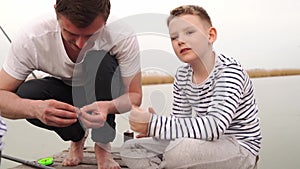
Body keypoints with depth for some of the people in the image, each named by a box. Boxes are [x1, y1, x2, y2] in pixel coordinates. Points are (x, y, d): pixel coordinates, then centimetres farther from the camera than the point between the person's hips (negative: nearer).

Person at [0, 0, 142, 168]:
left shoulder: (123, 37, -33)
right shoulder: (31, 39, -30)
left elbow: (135, 95, -24)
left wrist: (108, 107, -48)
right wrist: (35, 108, -48)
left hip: (106, 94, -1)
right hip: (65, 89, 2)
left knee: (100, 60, -33)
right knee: (25, 95, -28)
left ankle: (103, 145, -12)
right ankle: (78, 136, 4)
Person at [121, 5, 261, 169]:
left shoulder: (229, 70, -20)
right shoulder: (182, 75, 3)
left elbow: (215, 126, -33)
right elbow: (180, 119, 7)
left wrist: (152, 124, -35)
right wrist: (159, 126, -18)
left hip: (240, 148, -6)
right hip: (207, 144, 7)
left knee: (179, 149, -37)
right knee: (130, 149, -1)